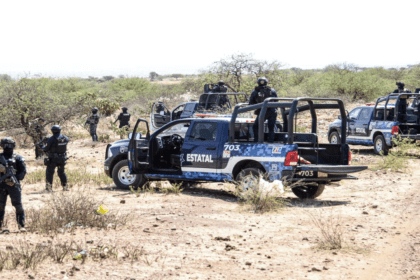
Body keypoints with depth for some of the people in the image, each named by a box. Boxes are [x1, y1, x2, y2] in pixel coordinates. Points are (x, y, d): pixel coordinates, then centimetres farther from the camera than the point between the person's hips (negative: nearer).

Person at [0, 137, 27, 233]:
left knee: (18, 206, -3)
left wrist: (15, 179, -12)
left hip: (14, 185, -1)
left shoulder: (18, 158, 5)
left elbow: (23, 171, 2)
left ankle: (21, 226, 2)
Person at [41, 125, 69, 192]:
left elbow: (46, 149, -12)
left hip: (53, 159, -5)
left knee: (50, 172, 5)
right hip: (62, 158, 5)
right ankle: (65, 186, 22)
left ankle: (49, 187, 0)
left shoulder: (51, 139, -17)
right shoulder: (65, 138, -4)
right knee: (61, 172, 21)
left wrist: (42, 147, 11)